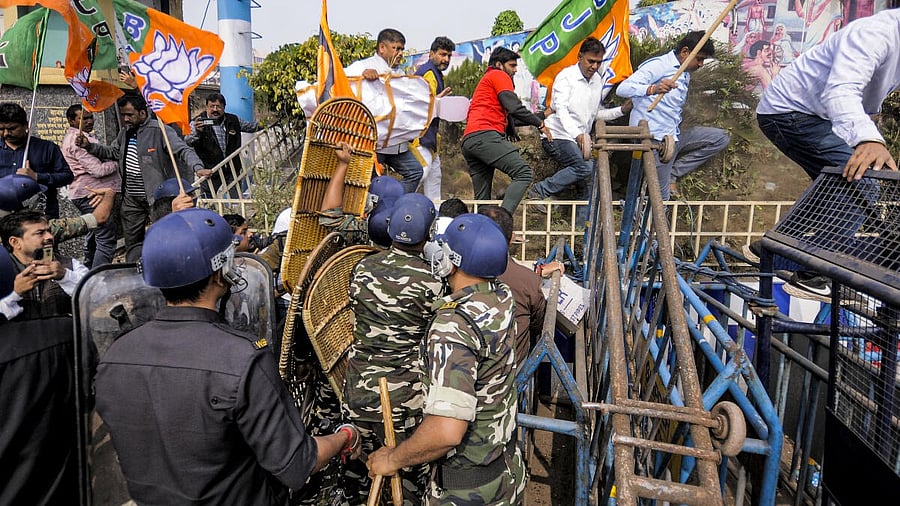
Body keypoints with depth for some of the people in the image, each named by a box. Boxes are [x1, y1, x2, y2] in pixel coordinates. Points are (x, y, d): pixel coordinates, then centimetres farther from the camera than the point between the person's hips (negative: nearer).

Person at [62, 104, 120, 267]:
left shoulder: (75, 136, 19)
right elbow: (98, 170, -20)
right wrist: (118, 162, -5)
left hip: (86, 194, 11)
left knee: (93, 239, 17)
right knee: (106, 242, -13)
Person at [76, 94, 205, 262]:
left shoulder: (160, 131, -13)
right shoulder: (125, 133, 13)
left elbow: (184, 151, -23)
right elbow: (112, 152, 28)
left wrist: (197, 167, -41)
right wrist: (89, 146, 13)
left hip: (157, 197, -7)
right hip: (131, 198, 8)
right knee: (132, 241, 14)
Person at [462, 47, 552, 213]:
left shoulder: (485, 80, 38)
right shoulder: (499, 75, 9)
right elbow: (514, 108, -5)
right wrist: (540, 123, 4)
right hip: (485, 136, -10)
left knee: (481, 199, 6)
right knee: (524, 173, -18)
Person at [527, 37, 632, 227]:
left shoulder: (598, 81, 15)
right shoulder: (566, 76, -6)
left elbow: (597, 113, 22)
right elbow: (560, 109, -18)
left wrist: (621, 110, 7)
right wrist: (577, 134, -32)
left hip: (582, 139, 8)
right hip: (558, 135, -7)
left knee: (587, 183, 2)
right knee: (585, 167, -29)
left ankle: (583, 227, 9)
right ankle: (539, 191, -18)